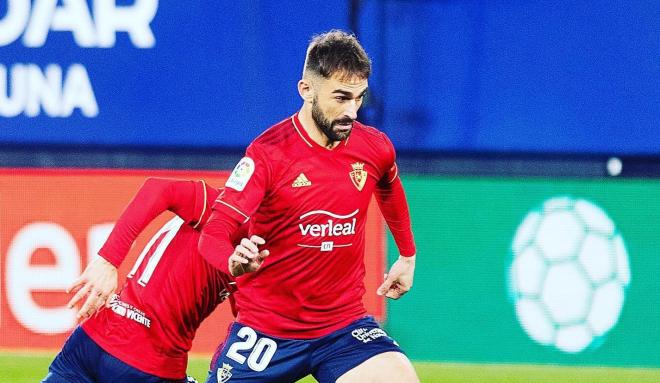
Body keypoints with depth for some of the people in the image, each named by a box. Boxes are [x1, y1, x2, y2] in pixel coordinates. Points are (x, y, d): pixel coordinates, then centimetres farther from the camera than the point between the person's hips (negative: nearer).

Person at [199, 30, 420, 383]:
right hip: (266, 326, -2)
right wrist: (235, 262, -43)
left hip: (344, 323, 3)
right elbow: (214, 234, -22)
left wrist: (407, 255, 33)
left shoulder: (375, 149, -2)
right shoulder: (268, 153, -14)